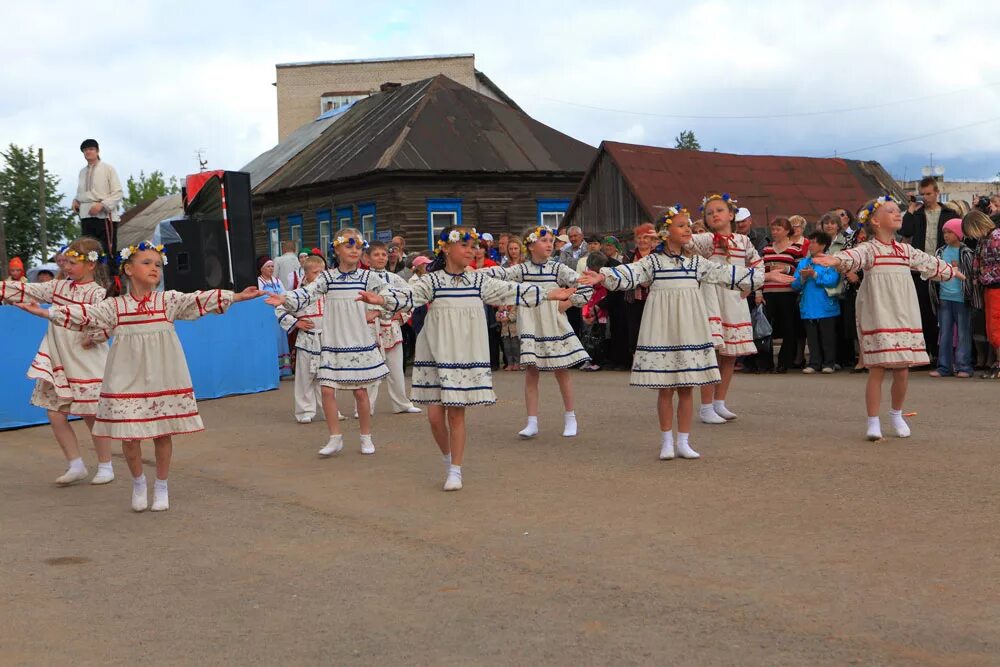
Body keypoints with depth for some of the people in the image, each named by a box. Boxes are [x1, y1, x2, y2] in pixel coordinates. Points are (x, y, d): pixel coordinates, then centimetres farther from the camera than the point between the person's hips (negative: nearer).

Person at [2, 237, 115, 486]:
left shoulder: (97, 293, -13)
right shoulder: (59, 287, 8)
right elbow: (26, 291, 8)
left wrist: (92, 338, -22)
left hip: (87, 366, -7)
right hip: (58, 365, 7)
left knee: (91, 416, 2)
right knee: (56, 415, 6)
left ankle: (105, 466, 17)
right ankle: (75, 466, 18)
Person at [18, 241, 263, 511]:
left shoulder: (169, 301, 2)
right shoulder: (115, 306, 2)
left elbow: (199, 301, -6)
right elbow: (85, 315, -3)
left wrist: (236, 296, -16)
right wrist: (46, 312, -11)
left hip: (162, 379, 0)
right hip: (128, 380, 0)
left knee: (162, 433, 5)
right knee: (129, 435, -1)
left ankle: (161, 487, 22)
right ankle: (138, 483, 24)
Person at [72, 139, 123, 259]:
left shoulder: (108, 168, 1)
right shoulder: (82, 172, 16)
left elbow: (118, 193, -5)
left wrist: (101, 205, -17)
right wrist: (75, 200, 7)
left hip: (105, 216, -5)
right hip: (86, 217, 5)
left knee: (108, 252, -8)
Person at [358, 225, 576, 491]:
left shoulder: (479, 280, 4)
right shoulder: (432, 280, -1)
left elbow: (510, 292, 6)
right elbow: (409, 297, -12)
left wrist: (551, 295, 4)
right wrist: (381, 299, -31)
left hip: (466, 356, 1)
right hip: (436, 356, 0)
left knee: (456, 412, 0)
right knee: (435, 414, -1)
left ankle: (456, 470, 10)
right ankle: (448, 459, 25)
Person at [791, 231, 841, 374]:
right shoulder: (803, 262, 12)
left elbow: (833, 280, -18)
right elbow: (794, 285, 6)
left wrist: (814, 275, -18)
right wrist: (802, 278, -14)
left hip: (826, 307, -4)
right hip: (808, 307, 4)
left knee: (827, 337, 3)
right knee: (812, 338, 8)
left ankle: (829, 363, 11)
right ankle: (814, 363, 12)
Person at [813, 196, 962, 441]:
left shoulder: (906, 251, 13)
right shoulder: (868, 249, -6)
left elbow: (929, 263, 31)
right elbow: (853, 256, -28)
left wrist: (951, 272, 46)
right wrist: (836, 260, -51)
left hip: (904, 318, 5)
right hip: (877, 318, -5)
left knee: (902, 371, 6)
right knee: (877, 370, -6)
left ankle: (896, 414, 29)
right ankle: (873, 423, 3)